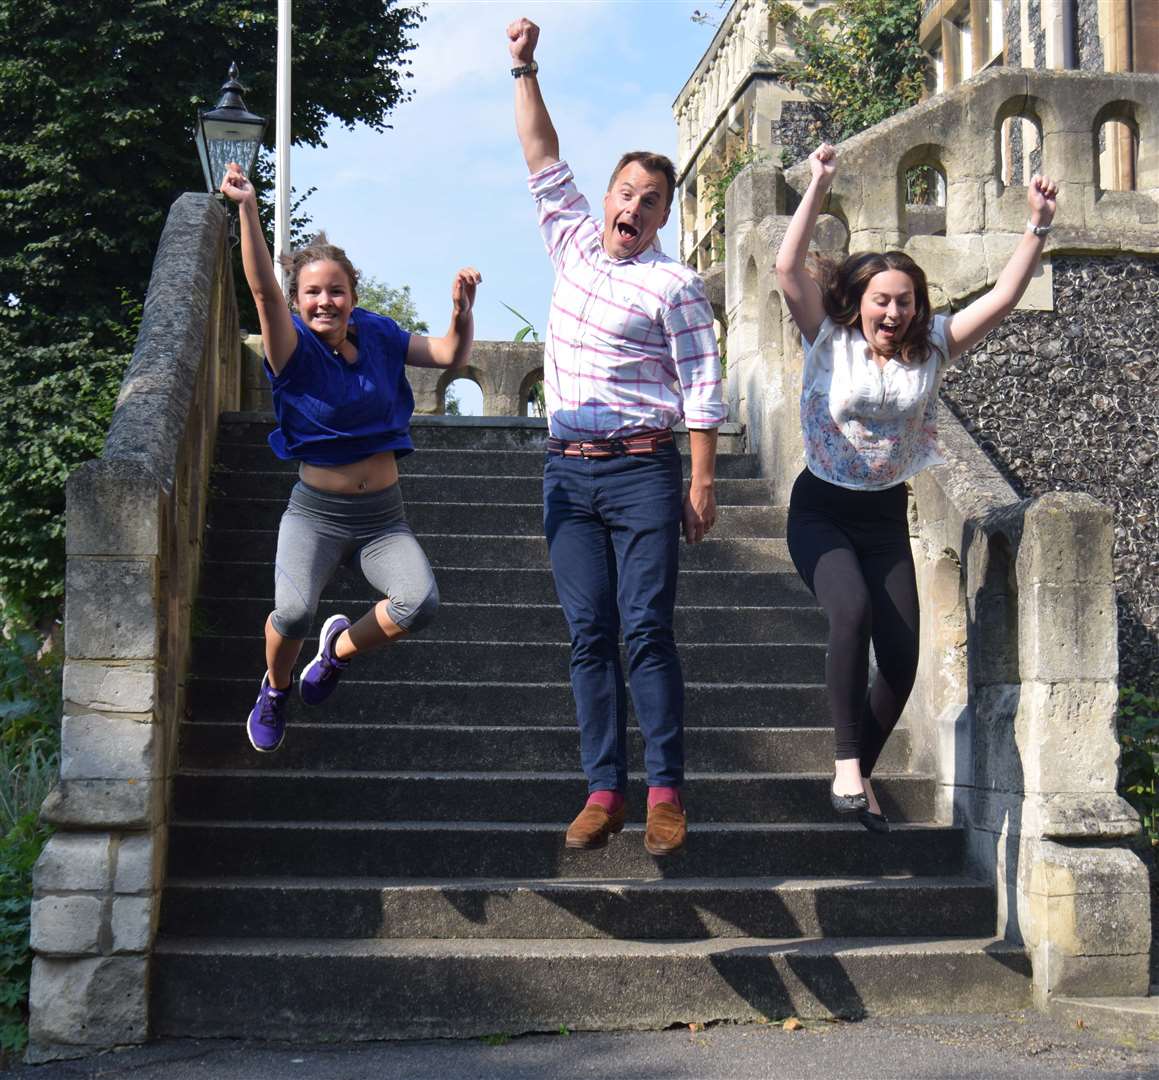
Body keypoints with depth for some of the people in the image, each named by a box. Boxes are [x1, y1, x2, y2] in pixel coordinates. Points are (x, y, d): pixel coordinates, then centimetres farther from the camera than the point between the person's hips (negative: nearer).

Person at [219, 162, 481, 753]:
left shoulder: (377, 335, 3)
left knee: (421, 601, -23)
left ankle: (341, 647, 10)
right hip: (316, 512, -3)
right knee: (294, 611, -26)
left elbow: (449, 355, 8)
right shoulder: (294, 349, -9)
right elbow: (262, 289, -25)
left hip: (383, 515, 3)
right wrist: (247, 209, -39)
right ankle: (275, 689, 11)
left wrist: (462, 315, -14)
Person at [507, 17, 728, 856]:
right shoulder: (573, 244, 14)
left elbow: (703, 393, -5)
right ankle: (604, 790, 4)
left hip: (642, 473, -5)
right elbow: (544, 160, 19)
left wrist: (703, 483, -11)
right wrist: (525, 70, 15)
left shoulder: (675, 285, -2)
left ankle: (667, 793, -4)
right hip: (568, 473, 5)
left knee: (647, 630, -9)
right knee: (590, 634, 2)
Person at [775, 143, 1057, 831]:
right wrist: (820, 187, -23)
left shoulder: (931, 349, 2)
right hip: (822, 509, -4)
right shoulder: (829, 341, -6)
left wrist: (1039, 226, -13)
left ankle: (860, 777, 18)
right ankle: (848, 766, -24)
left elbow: (1004, 298, -4)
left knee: (901, 659, -4)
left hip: (887, 517, 4)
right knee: (853, 610, -32)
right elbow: (789, 267, -18)